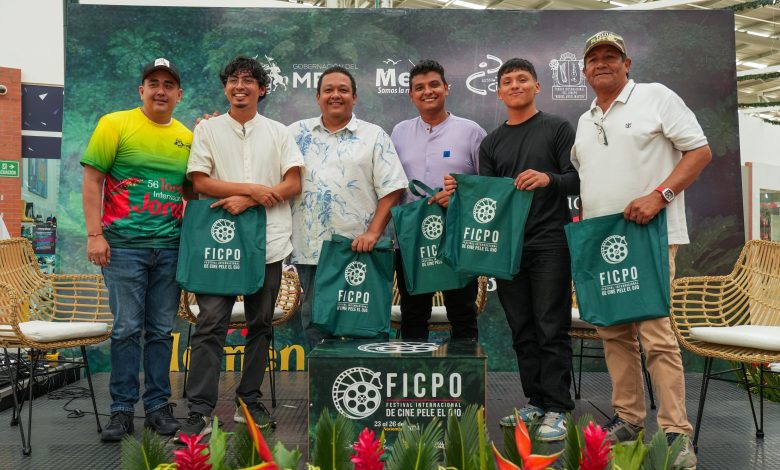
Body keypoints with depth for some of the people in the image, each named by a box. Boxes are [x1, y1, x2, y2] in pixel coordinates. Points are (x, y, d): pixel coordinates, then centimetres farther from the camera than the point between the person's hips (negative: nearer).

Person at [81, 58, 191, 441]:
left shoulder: (187, 137, 10)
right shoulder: (115, 124, 0)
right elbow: (92, 180, -3)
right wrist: (94, 234, -10)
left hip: (170, 247, 3)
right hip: (124, 245, -3)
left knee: (161, 331, 9)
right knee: (127, 328, 0)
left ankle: (158, 406, 19)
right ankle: (122, 409, 12)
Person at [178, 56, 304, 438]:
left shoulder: (278, 132, 10)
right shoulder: (208, 129, 8)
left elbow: (293, 184, 1)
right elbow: (200, 182, -3)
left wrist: (248, 201, -12)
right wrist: (254, 188, -11)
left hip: (268, 243, 2)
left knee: (260, 325, 9)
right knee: (210, 324, -5)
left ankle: (250, 400, 23)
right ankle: (200, 411, -1)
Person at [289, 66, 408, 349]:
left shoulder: (374, 137, 5)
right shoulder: (297, 133, 12)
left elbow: (391, 189, -2)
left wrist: (373, 233, -12)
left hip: (359, 250, -2)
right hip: (310, 249, 3)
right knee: (313, 320, 10)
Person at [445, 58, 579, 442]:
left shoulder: (557, 128, 5)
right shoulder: (491, 143, 17)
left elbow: (579, 178, -2)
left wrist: (549, 179, -21)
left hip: (549, 242, -4)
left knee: (551, 328, -5)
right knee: (522, 330, 8)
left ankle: (556, 409, 2)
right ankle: (535, 401, 18)